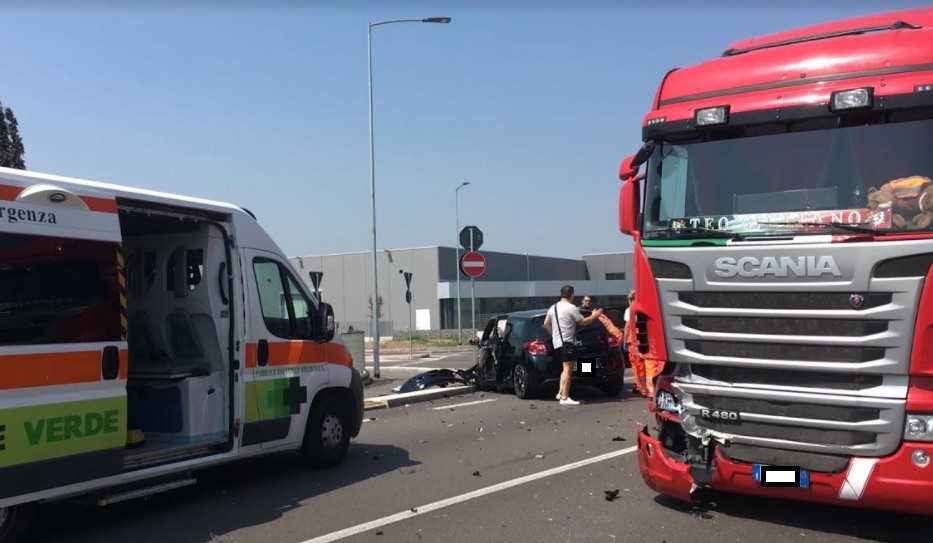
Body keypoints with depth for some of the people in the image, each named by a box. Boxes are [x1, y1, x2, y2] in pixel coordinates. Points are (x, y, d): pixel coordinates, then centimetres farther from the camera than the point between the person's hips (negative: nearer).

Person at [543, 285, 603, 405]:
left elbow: (546, 324, 18)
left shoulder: (553, 307, 12)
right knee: (568, 369, -9)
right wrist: (594, 316, 9)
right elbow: (583, 322, -7)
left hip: (557, 342, 9)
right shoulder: (571, 308, -12)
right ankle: (565, 398, -11)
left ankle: (561, 392, 18)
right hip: (567, 342, -9)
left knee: (566, 368, 19)